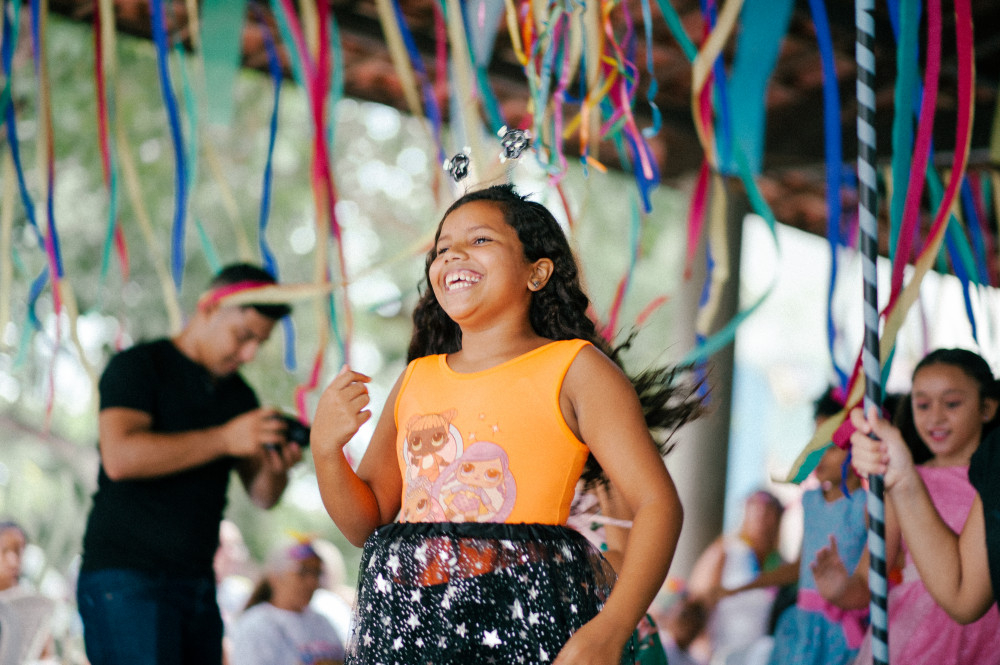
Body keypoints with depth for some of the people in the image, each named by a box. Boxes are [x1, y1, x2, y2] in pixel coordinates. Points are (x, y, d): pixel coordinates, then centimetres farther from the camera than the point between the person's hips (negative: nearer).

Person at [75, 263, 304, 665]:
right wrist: (224, 439, -20)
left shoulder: (238, 394, 17)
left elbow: (262, 496, 17)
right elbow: (120, 456, -19)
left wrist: (276, 468, -7)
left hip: (197, 584, 7)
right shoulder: (139, 367, -3)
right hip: (125, 577, -7)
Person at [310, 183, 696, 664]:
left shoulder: (573, 368, 1)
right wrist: (326, 448, 0)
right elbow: (367, 523, 20)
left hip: (528, 618, -4)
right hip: (406, 624, 4)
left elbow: (658, 504, -7)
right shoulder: (415, 380, 16)